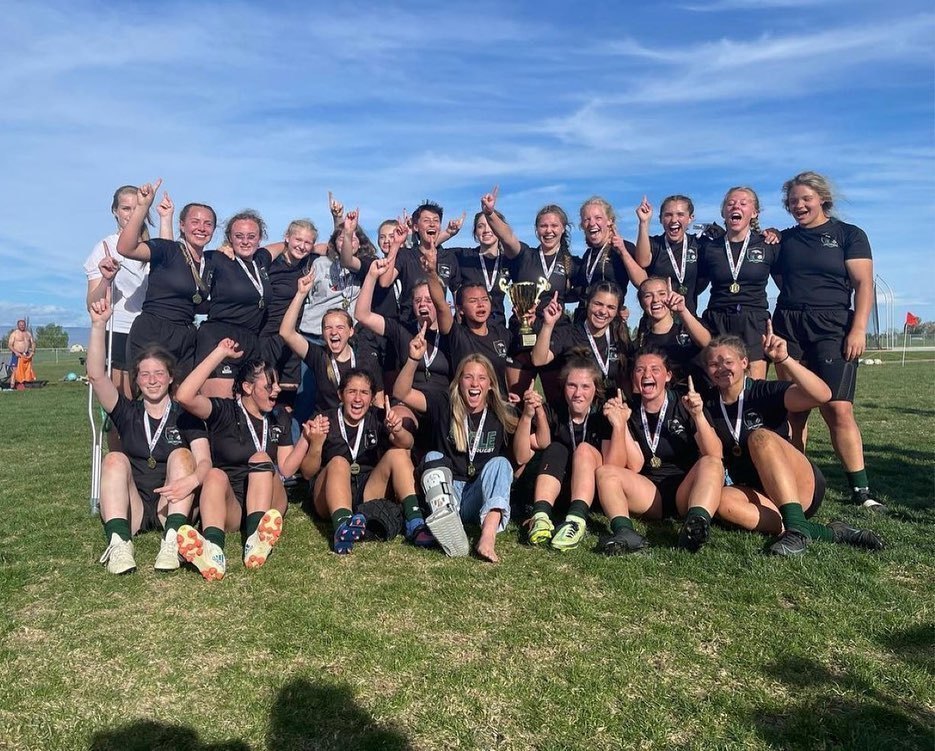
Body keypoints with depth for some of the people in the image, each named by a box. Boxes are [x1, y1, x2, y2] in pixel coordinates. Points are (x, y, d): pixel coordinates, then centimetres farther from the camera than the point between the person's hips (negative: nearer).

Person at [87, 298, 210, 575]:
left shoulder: (186, 417, 4)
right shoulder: (127, 413, 9)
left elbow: (204, 461, -10)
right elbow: (96, 375, -6)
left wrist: (193, 479, -34)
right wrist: (98, 325, -18)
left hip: (172, 504, -1)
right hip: (132, 507, 1)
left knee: (181, 454, -23)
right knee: (115, 459, -22)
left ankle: (172, 540, -39)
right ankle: (119, 543, -40)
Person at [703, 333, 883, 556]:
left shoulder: (766, 392, -4)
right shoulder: (708, 407, 8)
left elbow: (822, 395, -21)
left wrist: (783, 359, -34)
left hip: (805, 490, -3)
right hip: (758, 497, 3)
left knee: (760, 436, -29)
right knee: (721, 500, -32)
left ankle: (797, 528, -37)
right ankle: (822, 532, -30)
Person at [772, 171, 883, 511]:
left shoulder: (849, 234, 6)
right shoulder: (785, 238, 16)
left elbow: (864, 284, -1)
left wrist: (859, 329, -12)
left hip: (832, 327, -3)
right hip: (788, 327, 3)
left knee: (837, 408, -13)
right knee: (794, 409, 0)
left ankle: (861, 488, -4)